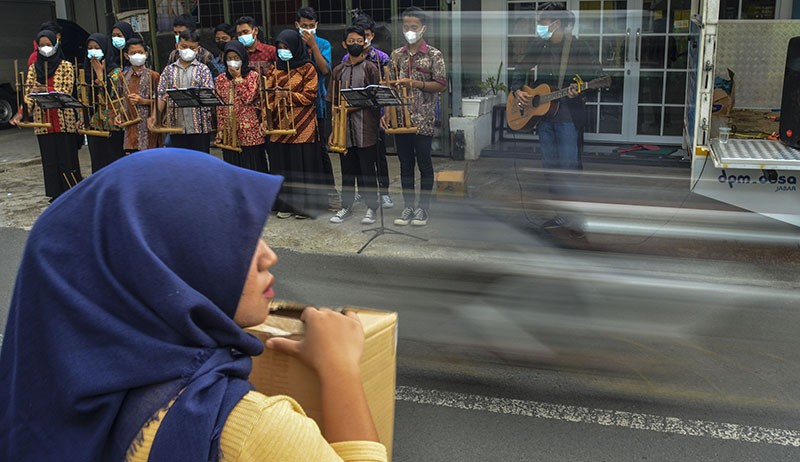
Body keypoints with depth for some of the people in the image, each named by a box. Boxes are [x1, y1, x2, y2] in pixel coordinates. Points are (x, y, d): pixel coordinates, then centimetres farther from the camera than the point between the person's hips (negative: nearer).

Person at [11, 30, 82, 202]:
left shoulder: (66, 66, 3)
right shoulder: (34, 68, 12)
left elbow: (67, 91, -8)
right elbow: (28, 93, 5)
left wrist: (46, 90, -23)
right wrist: (21, 113, -11)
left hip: (63, 119, -3)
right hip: (43, 120, 3)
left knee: (66, 155, -4)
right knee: (49, 158, 4)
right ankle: (57, 193, 11)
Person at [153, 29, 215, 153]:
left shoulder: (203, 69, 4)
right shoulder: (169, 69, 11)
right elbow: (161, 95, 7)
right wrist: (155, 115, -10)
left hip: (199, 127, -2)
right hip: (176, 127, 3)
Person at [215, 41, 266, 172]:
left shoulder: (253, 75, 1)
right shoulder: (221, 79, 11)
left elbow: (248, 98, -12)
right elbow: (219, 107, 9)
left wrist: (237, 78, -8)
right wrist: (220, 129, 3)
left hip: (249, 130, -3)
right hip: (229, 131, 4)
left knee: (251, 164, -1)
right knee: (232, 164, 7)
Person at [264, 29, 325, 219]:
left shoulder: (307, 68, 0)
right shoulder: (276, 69, 14)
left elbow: (310, 96, -7)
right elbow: (268, 95, 10)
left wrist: (288, 95, -19)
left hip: (302, 125, -5)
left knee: (302, 164, -3)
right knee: (282, 164, 5)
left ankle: (305, 205, 7)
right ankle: (286, 204, 15)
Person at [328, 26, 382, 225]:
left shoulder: (370, 68, 0)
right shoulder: (338, 71, 11)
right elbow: (334, 102, 12)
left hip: (365, 128, -4)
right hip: (345, 127, 4)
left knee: (367, 168, 1)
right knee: (347, 168, 11)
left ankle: (371, 207, 12)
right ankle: (346, 206, 21)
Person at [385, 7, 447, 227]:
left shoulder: (434, 55, -3)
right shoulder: (397, 55, 9)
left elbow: (442, 85, -7)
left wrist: (414, 83, -17)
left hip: (423, 120, -4)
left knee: (424, 164, 3)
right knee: (405, 163, 9)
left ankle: (423, 207, 13)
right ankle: (408, 206, 18)